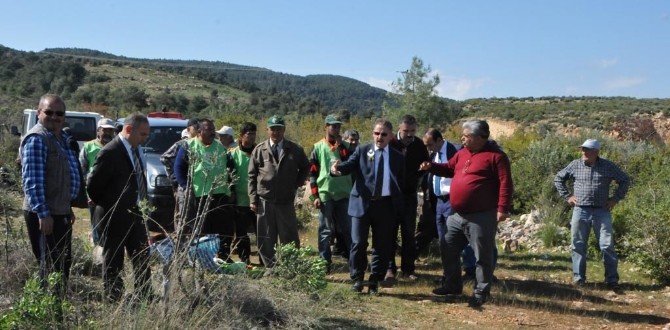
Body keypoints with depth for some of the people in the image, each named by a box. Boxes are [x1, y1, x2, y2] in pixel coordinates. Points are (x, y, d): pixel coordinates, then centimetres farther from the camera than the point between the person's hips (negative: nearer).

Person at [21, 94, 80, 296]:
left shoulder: (62, 137, 13)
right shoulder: (36, 139, -16)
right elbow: (32, 181, -22)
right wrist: (43, 213, -25)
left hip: (61, 212, 9)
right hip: (44, 215, -9)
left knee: (64, 264, 17)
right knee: (51, 267, -3)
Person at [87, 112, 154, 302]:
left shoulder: (135, 150, 6)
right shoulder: (110, 152, -20)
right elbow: (93, 186, -16)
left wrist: (141, 204, 10)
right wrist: (107, 207, -5)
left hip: (135, 214, 8)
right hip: (115, 217, -8)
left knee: (141, 258, 14)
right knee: (113, 262, 5)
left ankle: (145, 298, 24)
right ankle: (113, 300, 16)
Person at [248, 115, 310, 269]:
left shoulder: (295, 150, 3)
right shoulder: (259, 149, 3)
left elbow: (305, 168, 17)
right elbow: (252, 176, 4)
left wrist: (297, 184, 4)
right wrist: (253, 199, -2)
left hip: (286, 200, -1)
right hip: (264, 201, 1)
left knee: (289, 236, 3)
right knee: (266, 237, 7)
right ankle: (270, 266, 18)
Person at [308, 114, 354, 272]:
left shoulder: (344, 146, 8)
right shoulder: (318, 147, 2)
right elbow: (312, 173, 1)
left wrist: (339, 145, -11)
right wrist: (315, 196, -6)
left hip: (344, 194, 2)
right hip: (325, 195, -2)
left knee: (348, 229, 6)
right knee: (325, 231, 3)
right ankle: (324, 263, 8)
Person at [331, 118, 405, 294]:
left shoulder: (397, 157, 10)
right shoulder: (362, 150, 6)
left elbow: (402, 183, 11)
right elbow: (349, 165, -10)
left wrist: (400, 208, 5)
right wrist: (337, 168, -34)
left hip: (386, 205, 1)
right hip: (362, 203, -1)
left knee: (382, 245, 6)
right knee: (358, 243, 0)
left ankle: (374, 281, 18)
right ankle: (357, 279, 16)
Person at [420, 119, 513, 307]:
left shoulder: (495, 156, -12)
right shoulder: (462, 153, 11)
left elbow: (505, 183, -17)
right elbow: (449, 169, 25)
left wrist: (503, 208, -24)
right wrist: (431, 167, 8)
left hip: (481, 217, -8)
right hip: (458, 216, 8)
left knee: (482, 256, 2)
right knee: (450, 250, 15)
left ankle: (481, 292, 14)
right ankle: (452, 285, 30)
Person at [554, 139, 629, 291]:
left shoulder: (608, 166, 1)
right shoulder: (575, 165, 2)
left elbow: (625, 180, 12)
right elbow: (558, 178, 15)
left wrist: (616, 198, 4)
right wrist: (567, 196, 7)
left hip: (602, 212, -1)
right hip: (580, 211, 1)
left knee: (607, 246, -3)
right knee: (578, 246, 5)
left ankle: (612, 280, 3)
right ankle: (578, 277, 15)